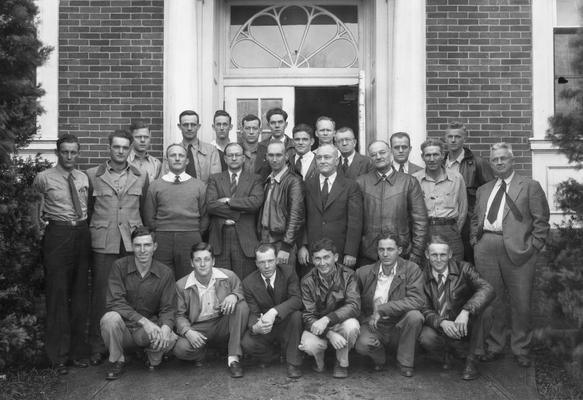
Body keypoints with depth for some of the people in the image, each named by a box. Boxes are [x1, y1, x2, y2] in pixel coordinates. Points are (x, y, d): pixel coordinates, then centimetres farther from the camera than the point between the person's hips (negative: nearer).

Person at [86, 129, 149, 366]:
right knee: (101, 295, 0)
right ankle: (97, 348, 10)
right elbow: (87, 208, 12)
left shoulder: (141, 177, 10)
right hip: (103, 244, -1)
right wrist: (96, 228, 9)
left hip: (133, 242, 1)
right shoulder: (93, 175, 6)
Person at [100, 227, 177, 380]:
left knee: (170, 339, -30)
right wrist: (143, 320, -29)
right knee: (110, 318, -34)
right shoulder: (120, 266, -8)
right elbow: (115, 302, -17)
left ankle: (153, 359, 8)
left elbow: (168, 309, -5)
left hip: (149, 330, 1)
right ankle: (116, 361, -5)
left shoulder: (165, 273, -3)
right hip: (123, 328, -1)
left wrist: (165, 327, -29)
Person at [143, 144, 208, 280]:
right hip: (163, 241, 0)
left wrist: (196, 235, 2)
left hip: (191, 239, 0)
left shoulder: (199, 185, 9)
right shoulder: (155, 185, 10)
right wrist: (159, 236, 4)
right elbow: (149, 218, 10)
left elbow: (205, 216, 8)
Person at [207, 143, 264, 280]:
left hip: (245, 239, -1)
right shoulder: (215, 179, 11)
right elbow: (210, 205, -4)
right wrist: (239, 213, -9)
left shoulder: (254, 179, 9)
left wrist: (229, 200, -9)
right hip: (219, 237, 1)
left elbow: (256, 202, -10)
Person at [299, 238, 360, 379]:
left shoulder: (348, 275, -10)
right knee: (309, 344, -32)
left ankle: (342, 363, -5)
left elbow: (354, 305, -22)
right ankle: (319, 362, 7)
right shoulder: (307, 281, -8)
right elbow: (308, 315, -13)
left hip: (341, 323, 0)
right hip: (316, 325, 0)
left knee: (352, 325, -34)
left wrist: (327, 319, -37)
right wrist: (330, 334, -30)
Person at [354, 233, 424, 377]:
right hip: (374, 327, 0)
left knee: (414, 315, -31)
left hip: (399, 326, 0)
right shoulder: (364, 272, -2)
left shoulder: (412, 270, -8)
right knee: (362, 345, -31)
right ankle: (379, 357, 9)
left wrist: (381, 310, -24)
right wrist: (366, 320, -13)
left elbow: (416, 300, -22)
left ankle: (405, 363, -7)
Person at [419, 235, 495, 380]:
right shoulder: (424, 277, -5)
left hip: (467, 326, -1)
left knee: (476, 307, -32)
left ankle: (471, 361, -18)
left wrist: (466, 311, -41)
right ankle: (447, 351, 7)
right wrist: (442, 322, -30)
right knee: (426, 338, -31)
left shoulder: (463, 269, -11)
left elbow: (488, 290, -26)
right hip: (441, 328, 1)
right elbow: (425, 310, -8)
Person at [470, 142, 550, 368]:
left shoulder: (530, 186, 4)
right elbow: (475, 219, 23)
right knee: (490, 300, 8)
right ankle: (494, 347, 21)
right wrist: (475, 239, 8)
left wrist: (533, 247, -8)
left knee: (521, 302, 2)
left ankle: (520, 350, 17)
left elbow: (541, 220, -1)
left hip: (517, 248, -4)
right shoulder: (483, 190, 19)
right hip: (486, 247, 4)